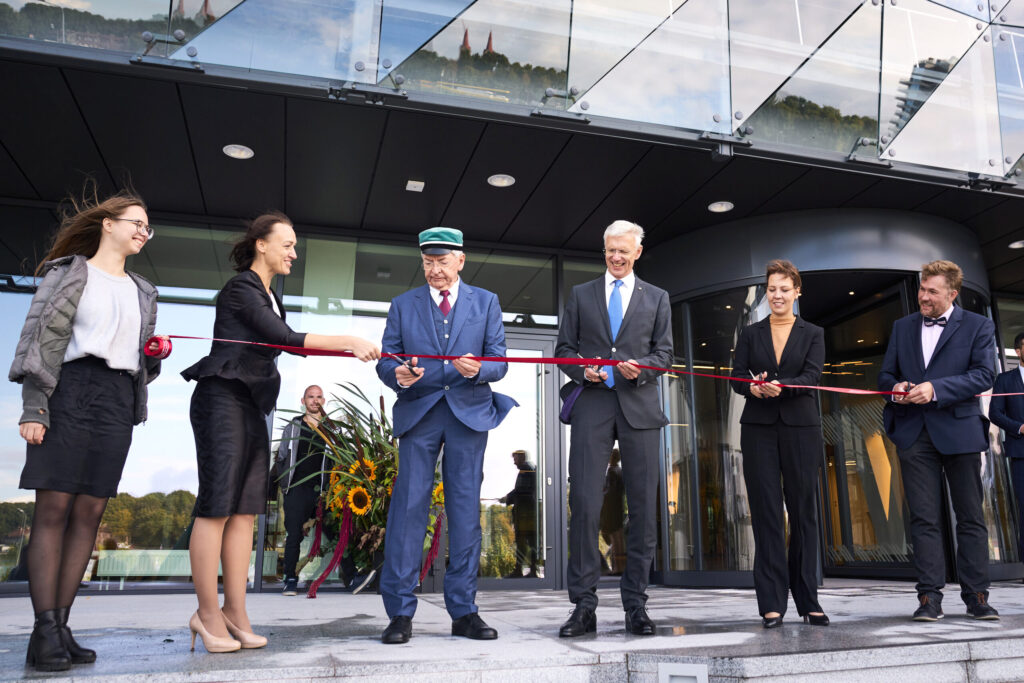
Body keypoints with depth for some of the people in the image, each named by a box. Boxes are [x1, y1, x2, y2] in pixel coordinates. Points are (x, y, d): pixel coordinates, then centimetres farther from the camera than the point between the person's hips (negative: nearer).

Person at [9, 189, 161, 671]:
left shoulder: (142, 292, 23)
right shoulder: (69, 272, 7)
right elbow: (42, 338, -2)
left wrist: (155, 353, 2)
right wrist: (33, 408, -11)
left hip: (118, 399, 5)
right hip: (69, 388, -5)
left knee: (89, 512, 0)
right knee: (54, 507, -8)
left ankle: (60, 625, 4)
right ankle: (45, 631, -6)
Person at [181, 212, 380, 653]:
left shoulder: (269, 297, 20)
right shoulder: (240, 289, -8)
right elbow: (285, 338, -19)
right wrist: (348, 342, -22)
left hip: (252, 406, 9)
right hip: (223, 400, -9)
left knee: (245, 510, 4)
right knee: (217, 505, -6)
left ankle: (235, 612, 7)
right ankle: (207, 613, 2)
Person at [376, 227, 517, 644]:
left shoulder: (486, 302, 11)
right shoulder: (403, 305, 12)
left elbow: (499, 362, 5)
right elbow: (385, 361, 7)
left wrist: (478, 369, -17)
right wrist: (398, 375, -16)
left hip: (468, 411, 0)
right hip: (418, 412, 0)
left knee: (465, 509, 2)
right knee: (408, 505, -6)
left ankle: (463, 611, 10)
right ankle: (400, 612, 2)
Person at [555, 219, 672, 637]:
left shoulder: (657, 298, 17)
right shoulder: (580, 295, 16)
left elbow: (664, 352, 11)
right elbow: (564, 348, 12)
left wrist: (642, 366, -10)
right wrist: (582, 369, -8)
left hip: (639, 407, 1)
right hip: (592, 405, 0)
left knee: (643, 506, 0)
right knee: (584, 502, -8)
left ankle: (635, 605, 11)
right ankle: (583, 606, 0)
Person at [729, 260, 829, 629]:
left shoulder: (813, 334, 9)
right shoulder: (750, 334, 11)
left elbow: (812, 376, -7)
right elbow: (737, 378, 2)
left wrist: (780, 386, -26)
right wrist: (753, 387, -21)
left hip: (801, 430, 0)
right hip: (759, 430, 1)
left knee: (804, 512, 3)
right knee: (766, 513, -1)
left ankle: (808, 601, 14)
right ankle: (772, 603, 5)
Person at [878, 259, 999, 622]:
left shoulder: (978, 326, 4)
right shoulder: (902, 327, 14)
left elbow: (984, 375, -8)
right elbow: (886, 374, 17)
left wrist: (935, 388, -19)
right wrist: (896, 387, -6)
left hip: (960, 431, -2)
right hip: (914, 433, 2)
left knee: (971, 517, 5)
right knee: (924, 518, 1)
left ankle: (976, 596, 15)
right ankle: (930, 597, 4)